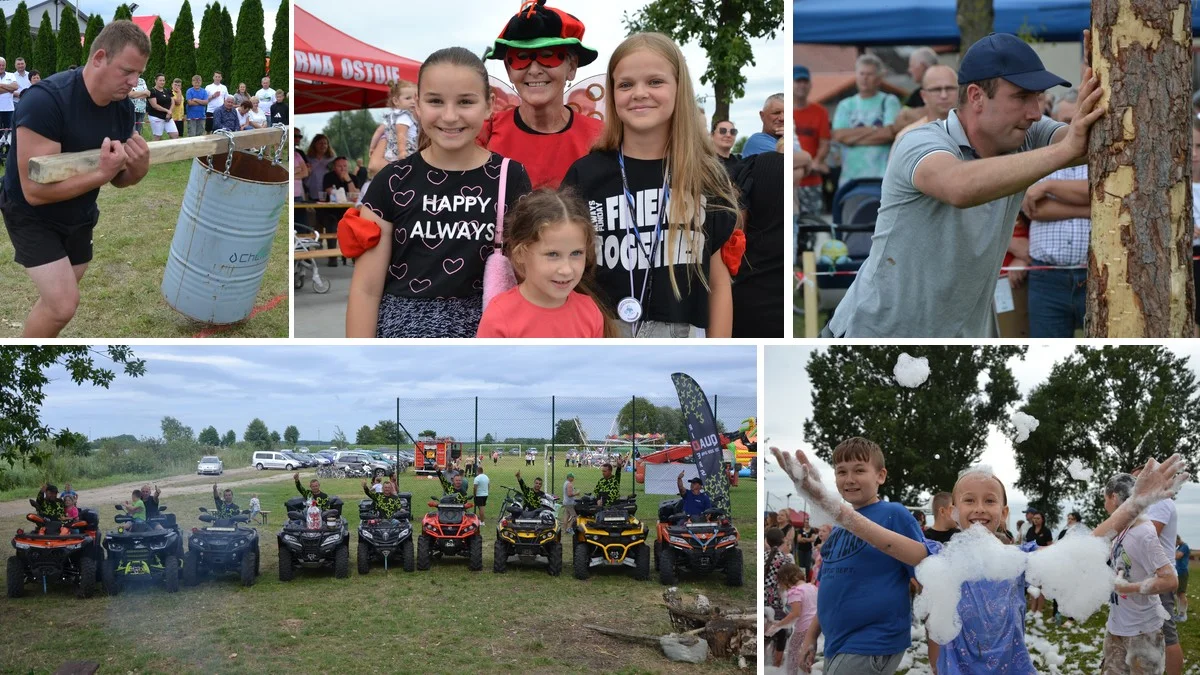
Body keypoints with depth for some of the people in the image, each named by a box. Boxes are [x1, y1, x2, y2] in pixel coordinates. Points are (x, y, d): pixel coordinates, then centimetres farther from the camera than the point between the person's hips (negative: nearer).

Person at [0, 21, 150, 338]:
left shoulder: (123, 107, -10)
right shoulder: (46, 100, -31)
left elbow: (119, 179, 2)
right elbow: (35, 190, -32)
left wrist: (139, 168, -21)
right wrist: (101, 174, -39)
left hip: (79, 217, 7)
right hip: (32, 216, -7)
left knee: (59, 300, 17)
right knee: (64, 304, -17)